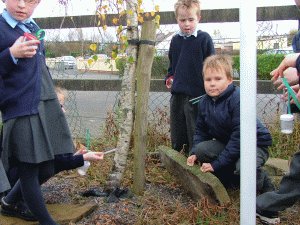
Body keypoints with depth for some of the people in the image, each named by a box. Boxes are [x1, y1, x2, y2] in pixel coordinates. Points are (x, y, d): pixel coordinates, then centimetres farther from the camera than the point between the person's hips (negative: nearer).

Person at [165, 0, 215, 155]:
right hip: (177, 94, 5)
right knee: (176, 135, 14)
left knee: (194, 135, 3)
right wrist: (169, 78, 8)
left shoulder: (204, 39, -7)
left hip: (197, 94, -5)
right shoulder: (175, 40, 10)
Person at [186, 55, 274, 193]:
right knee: (201, 150, -15)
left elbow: (239, 136, -29)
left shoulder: (239, 99, -27)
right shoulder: (204, 102, -3)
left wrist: (217, 164, -26)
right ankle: (231, 181, 2)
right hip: (227, 142, 7)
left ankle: (263, 182, 1)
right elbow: (201, 130, 8)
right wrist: (194, 153, -11)